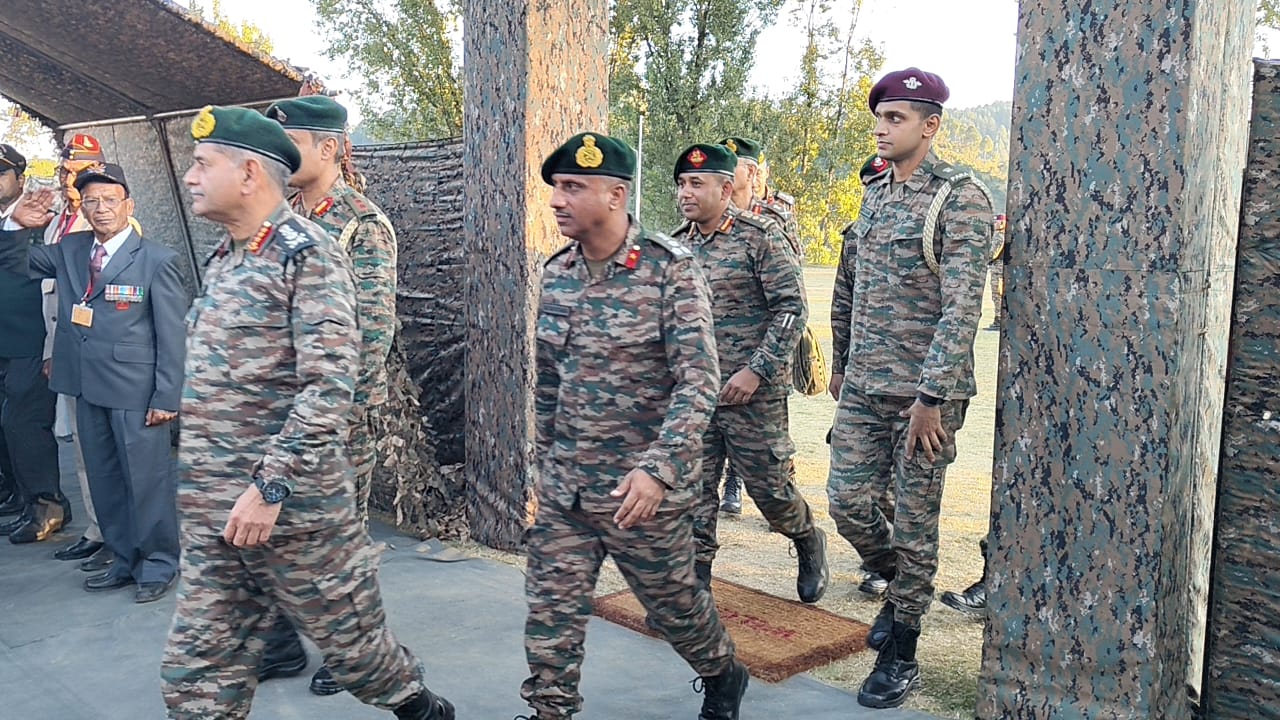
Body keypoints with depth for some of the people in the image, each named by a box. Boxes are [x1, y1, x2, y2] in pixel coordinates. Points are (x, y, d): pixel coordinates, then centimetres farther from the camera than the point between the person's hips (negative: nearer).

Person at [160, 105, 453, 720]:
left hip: (292, 507, -8)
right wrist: (202, 489, 19)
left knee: (350, 643, 9)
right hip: (210, 516, 8)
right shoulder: (221, 261, 14)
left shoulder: (307, 254, -13)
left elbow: (329, 386, -20)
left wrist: (270, 488, -21)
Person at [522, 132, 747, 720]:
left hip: (645, 489, -4)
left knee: (674, 602, 15)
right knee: (550, 614, 5)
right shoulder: (556, 273, 4)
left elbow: (699, 381, -19)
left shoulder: (670, 269, -14)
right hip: (563, 490, 5)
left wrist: (657, 470, -29)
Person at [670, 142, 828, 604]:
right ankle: (696, 579, 19)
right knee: (694, 489, 6)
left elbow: (792, 308, -11)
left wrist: (756, 370, -17)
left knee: (767, 486, 6)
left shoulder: (760, 237, -8)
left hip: (752, 393, -5)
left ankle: (809, 541, 35)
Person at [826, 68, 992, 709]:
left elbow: (961, 307, -18)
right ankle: (899, 585, 34)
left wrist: (931, 397, -22)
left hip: (924, 392, -6)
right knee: (847, 501, 5)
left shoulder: (960, 200, -11)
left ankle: (900, 655, 18)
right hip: (863, 389, 6)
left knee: (914, 523, 4)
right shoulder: (875, 195, 12)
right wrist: (842, 366, 20)